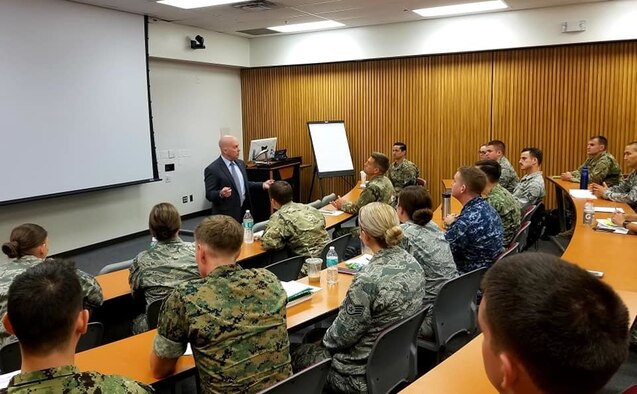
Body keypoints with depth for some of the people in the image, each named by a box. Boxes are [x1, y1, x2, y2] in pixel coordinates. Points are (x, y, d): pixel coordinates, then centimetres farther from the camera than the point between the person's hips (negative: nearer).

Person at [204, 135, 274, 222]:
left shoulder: (240, 163, 10)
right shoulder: (213, 169, -13)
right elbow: (209, 195, -15)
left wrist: (262, 185, 7)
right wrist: (221, 194, -34)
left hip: (244, 211, 7)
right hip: (227, 216, -7)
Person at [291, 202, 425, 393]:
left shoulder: (368, 279, -31)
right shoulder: (413, 263, -6)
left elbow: (342, 336, -19)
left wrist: (326, 339, 3)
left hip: (364, 374, -8)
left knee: (295, 353, 15)